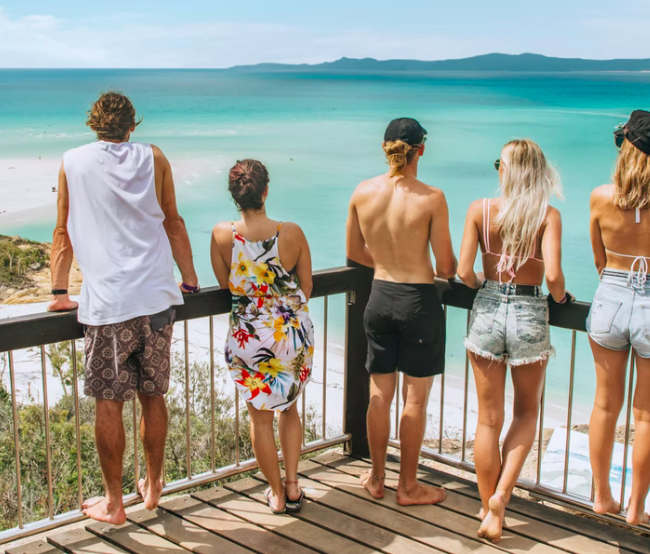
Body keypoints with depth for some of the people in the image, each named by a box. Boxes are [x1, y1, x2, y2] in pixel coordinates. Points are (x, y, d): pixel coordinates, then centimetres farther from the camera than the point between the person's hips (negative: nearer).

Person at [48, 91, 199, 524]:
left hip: (108, 302, -2)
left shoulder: (73, 162, 5)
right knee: (153, 396, 14)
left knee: (109, 404, 6)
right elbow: (174, 224, 10)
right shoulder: (153, 158, 6)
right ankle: (153, 487, 28)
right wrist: (189, 281, 20)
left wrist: (60, 292, 19)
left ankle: (114, 503, 15)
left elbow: (64, 232, 10)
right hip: (157, 297, 2)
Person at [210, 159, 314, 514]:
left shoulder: (223, 235, -13)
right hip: (294, 333, 1)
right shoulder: (291, 233, -13)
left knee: (260, 416, 16)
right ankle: (292, 486, 25)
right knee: (289, 407, 23)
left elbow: (225, 284, 1)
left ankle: (276, 493, 26)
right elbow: (306, 287, -1)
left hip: (249, 337, -1)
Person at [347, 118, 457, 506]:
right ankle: (409, 487, 20)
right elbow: (446, 266, -12)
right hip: (419, 301, -4)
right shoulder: (431, 198, -16)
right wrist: (443, 270, 12)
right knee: (416, 398, 8)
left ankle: (377, 478, 30)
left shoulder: (363, 192, -4)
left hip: (379, 297, 4)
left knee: (380, 393, 16)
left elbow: (355, 252, 8)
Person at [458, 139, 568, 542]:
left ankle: (489, 511, 24)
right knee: (527, 414, 21)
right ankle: (501, 494, 6)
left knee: (489, 419, 13)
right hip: (529, 317, -1)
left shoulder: (480, 210, -5)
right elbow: (552, 274, -19)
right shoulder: (548, 215, -9)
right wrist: (560, 297, 2)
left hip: (488, 312, 1)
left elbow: (464, 272, -8)